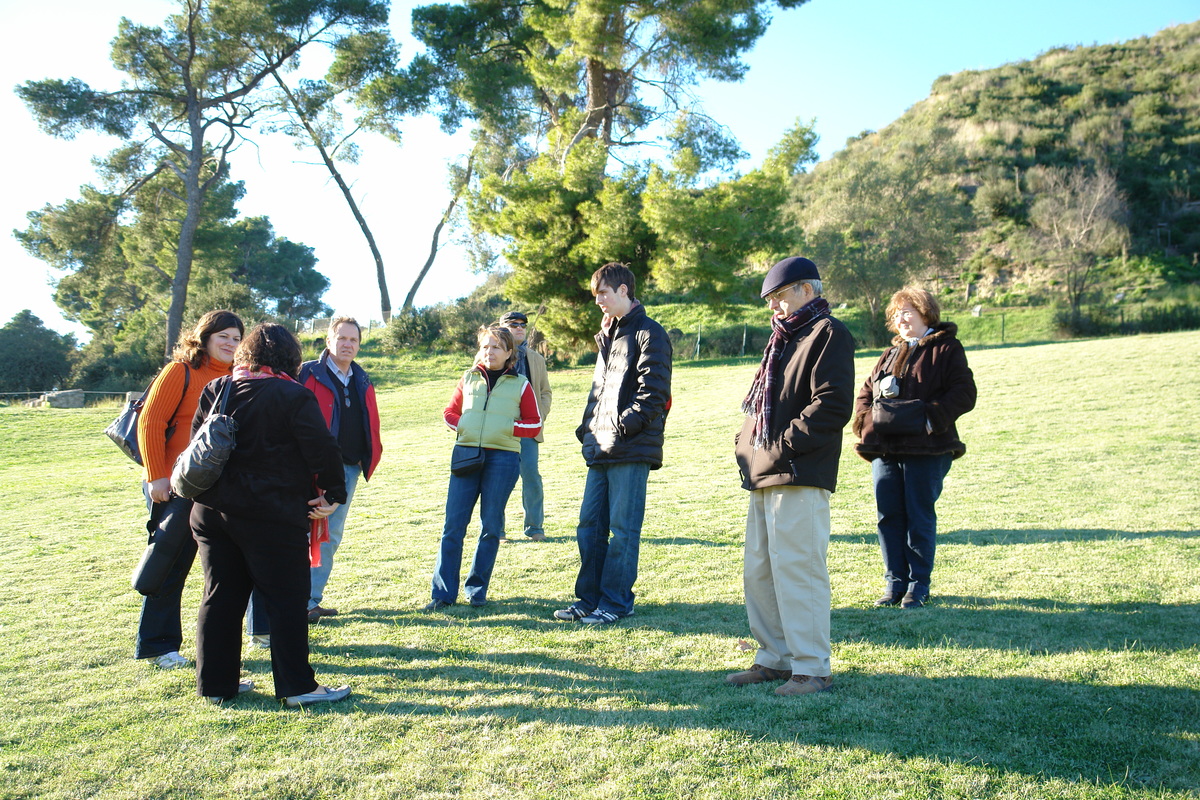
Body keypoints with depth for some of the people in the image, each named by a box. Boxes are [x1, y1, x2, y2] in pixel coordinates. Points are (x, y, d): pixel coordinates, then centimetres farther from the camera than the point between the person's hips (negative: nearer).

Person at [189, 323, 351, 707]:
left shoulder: (215, 391, 9)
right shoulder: (294, 396, -9)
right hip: (272, 513, -6)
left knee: (220, 596, 14)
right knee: (286, 598, 1)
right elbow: (322, 449, -13)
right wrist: (333, 493, -2)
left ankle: (215, 683, 21)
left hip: (211, 511, 6)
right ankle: (296, 686, 4)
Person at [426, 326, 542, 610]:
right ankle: (443, 592, 3)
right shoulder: (469, 379, 14)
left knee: (491, 526, 3)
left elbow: (535, 423, 6)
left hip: (503, 457, -2)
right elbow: (450, 412, 20)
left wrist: (509, 427, -10)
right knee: (453, 524, -2)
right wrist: (461, 424, -1)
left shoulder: (520, 384, 7)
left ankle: (477, 588, 15)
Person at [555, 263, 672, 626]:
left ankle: (616, 601, 9)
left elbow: (653, 391, -14)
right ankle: (590, 598, 20)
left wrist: (624, 425, -17)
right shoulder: (608, 335, 21)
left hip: (631, 450, -8)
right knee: (589, 524, 10)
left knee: (622, 527, -1)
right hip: (601, 449, 9)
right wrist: (587, 429, 13)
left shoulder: (649, 334, -6)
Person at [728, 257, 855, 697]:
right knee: (759, 571, 13)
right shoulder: (782, 338, 22)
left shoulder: (828, 334, -6)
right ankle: (775, 657, 25)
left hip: (799, 478, -10)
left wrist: (781, 447, -18)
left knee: (796, 570, -6)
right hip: (764, 476, 10)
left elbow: (831, 405, -18)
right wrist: (747, 445, 11)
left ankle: (812, 669, 4)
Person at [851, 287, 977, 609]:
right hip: (884, 449, 6)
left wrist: (930, 416, -20)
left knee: (920, 517, 1)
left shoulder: (946, 349, 2)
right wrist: (867, 419, 0)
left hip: (926, 450, -6)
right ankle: (894, 582, 17)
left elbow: (964, 394, -7)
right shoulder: (889, 355, 21)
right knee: (888, 516, 6)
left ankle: (919, 584, 13)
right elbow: (864, 394, 21)